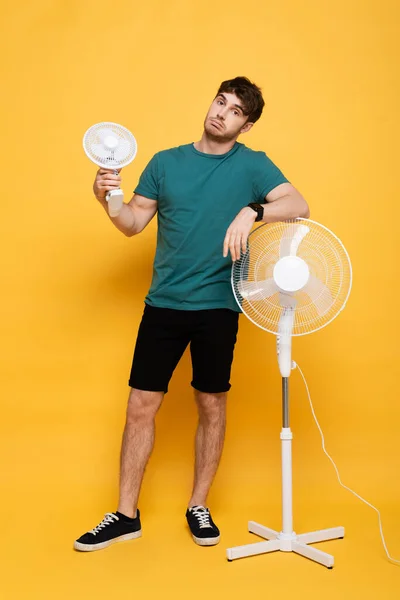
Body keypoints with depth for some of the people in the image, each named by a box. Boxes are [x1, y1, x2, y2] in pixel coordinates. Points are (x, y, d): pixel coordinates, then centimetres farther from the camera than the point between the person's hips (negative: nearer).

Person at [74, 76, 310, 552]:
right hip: (163, 303, 2)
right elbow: (134, 223, 10)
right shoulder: (165, 162, 8)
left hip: (218, 305, -1)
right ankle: (126, 514, 18)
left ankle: (198, 506, 27)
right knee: (141, 406, 3)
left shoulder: (252, 165, 1)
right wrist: (108, 200, -9)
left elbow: (299, 206, -11)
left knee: (212, 405, 8)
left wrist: (252, 212, -28)